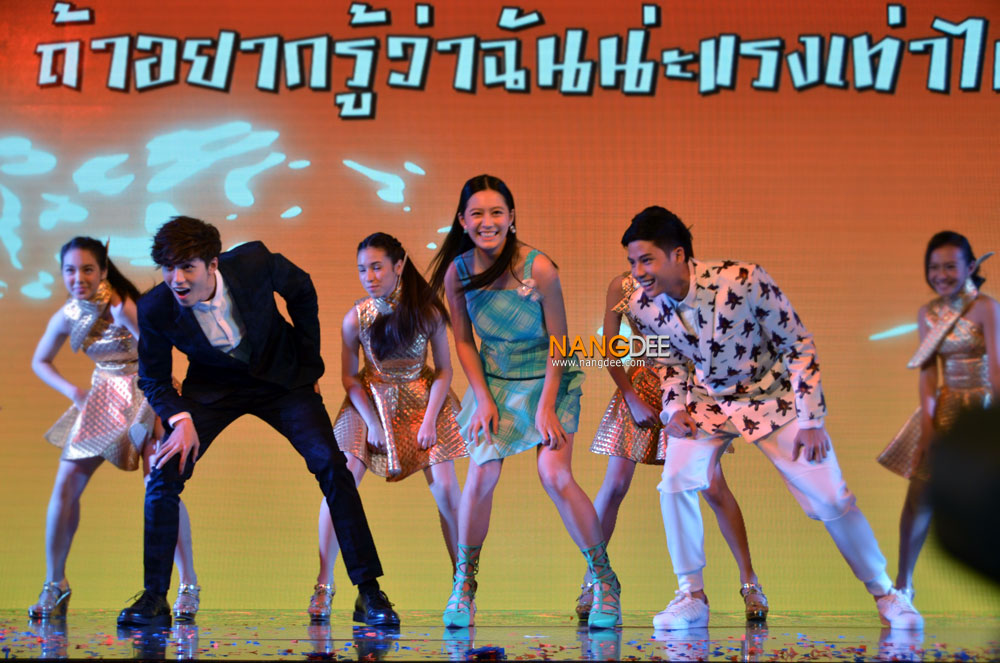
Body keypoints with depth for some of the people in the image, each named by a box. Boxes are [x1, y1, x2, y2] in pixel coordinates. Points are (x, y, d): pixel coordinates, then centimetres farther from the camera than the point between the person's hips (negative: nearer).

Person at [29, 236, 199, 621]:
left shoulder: (123, 306, -22)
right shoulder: (67, 316, -5)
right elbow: (40, 362, 12)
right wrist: (72, 391, -3)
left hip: (146, 396, -5)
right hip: (101, 399, 5)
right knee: (65, 487, -1)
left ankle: (188, 587, -7)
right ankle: (54, 584, 14)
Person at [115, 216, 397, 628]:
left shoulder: (255, 262, -28)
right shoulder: (155, 309, -24)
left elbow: (301, 290, -4)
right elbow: (152, 379, -7)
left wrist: (310, 363, -1)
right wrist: (180, 419, -26)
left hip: (281, 377, -1)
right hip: (213, 387, 1)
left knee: (330, 464, -16)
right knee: (164, 474, -17)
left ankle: (369, 593, -8)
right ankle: (154, 598, -2)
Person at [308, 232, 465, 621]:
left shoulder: (428, 312, -15)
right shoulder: (355, 318, -14)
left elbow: (444, 371, -6)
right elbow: (349, 377, -3)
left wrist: (429, 420, -14)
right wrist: (373, 423, -11)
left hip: (421, 398, 0)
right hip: (371, 399, 0)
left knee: (445, 489, -9)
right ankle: (323, 585, -8)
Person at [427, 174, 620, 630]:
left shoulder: (539, 269, -23)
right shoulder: (457, 272, -12)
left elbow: (559, 342, -15)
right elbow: (463, 341, 2)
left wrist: (546, 407, -16)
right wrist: (483, 398, -5)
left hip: (549, 379, -3)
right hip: (494, 381, 3)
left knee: (555, 476, -16)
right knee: (481, 476, -8)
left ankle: (604, 580, -1)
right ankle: (463, 584, 10)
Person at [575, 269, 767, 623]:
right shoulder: (622, 285, 0)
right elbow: (609, 349, 1)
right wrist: (633, 400, -6)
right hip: (641, 384, 1)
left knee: (714, 487, -7)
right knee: (615, 484, -3)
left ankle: (749, 581, 0)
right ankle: (590, 580, 8)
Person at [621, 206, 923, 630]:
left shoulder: (743, 281, -30)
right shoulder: (643, 306, -16)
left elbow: (798, 345, -17)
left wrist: (811, 421, -17)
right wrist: (675, 408, -12)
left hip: (770, 397, -3)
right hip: (707, 402, 3)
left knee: (830, 499, -5)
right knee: (676, 477, -22)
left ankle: (884, 592, 15)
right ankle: (692, 597, -6)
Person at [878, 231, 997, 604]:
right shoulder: (928, 313, 5)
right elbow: (928, 371, 1)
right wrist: (927, 419, -9)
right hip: (946, 409, 4)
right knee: (919, 494, -1)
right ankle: (903, 582, 7)